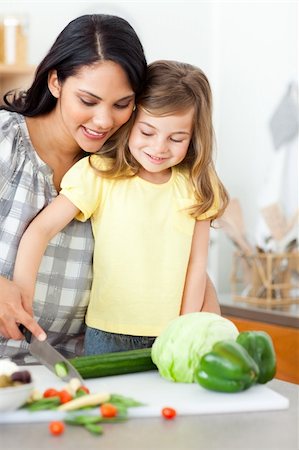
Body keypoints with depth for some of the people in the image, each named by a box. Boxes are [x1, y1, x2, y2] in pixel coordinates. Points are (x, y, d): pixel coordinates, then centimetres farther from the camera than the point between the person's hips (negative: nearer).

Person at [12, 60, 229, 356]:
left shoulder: (195, 187, 1)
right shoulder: (99, 174, -8)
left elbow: (196, 266, 3)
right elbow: (40, 231, -13)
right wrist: (21, 295, -25)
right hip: (107, 335, -2)